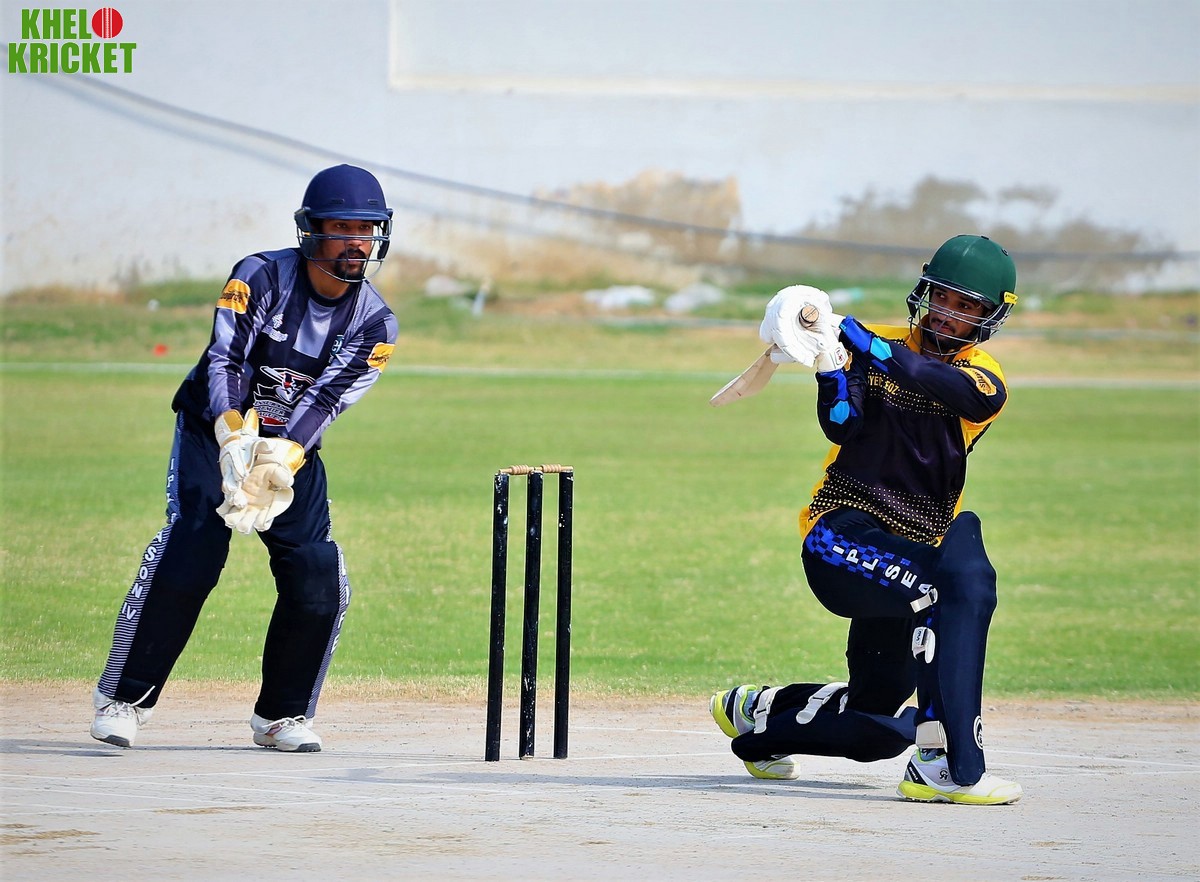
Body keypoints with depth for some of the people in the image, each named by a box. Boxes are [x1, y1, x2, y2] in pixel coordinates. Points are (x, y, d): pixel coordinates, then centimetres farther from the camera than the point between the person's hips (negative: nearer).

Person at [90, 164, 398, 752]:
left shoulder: (374, 323, -8)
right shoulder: (261, 277, -17)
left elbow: (324, 401, -20)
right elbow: (226, 363, -27)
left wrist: (277, 467, -37)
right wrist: (237, 446, -44)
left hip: (293, 453, 3)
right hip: (212, 433, -3)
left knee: (318, 580, -12)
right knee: (186, 558, -22)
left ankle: (282, 716, 7)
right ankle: (122, 700, -13)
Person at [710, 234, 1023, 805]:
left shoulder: (984, 379, 1)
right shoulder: (871, 348, 3)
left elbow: (946, 385, -23)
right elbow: (841, 425, -14)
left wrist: (851, 334, -30)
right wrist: (830, 364, -33)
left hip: (914, 545, 4)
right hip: (843, 529, -4)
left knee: (882, 725, 10)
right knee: (950, 588, -33)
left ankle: (753, 715, 38)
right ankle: (945, 767, -38)